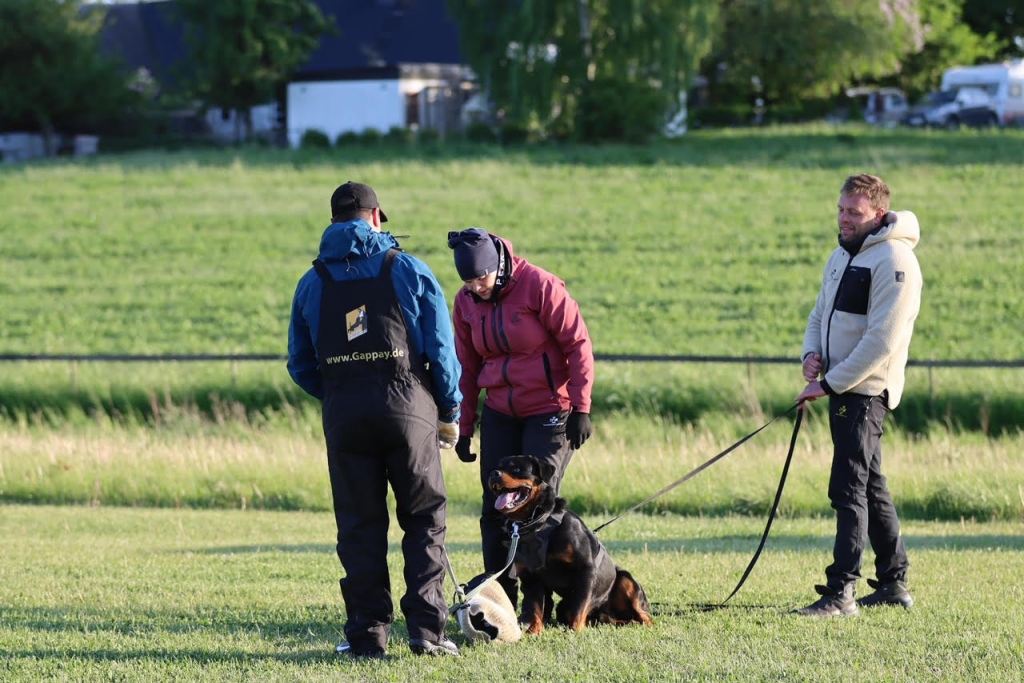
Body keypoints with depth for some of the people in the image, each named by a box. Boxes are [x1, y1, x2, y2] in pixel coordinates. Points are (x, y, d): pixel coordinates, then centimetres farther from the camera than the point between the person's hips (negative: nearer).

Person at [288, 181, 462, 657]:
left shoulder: (312, 283, 9)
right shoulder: (409, 271, 1)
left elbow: (300, 365, 10)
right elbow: (441, 348, -2)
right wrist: (450, 412, 8)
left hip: (344, 415, 2)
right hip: (408, 407, -2)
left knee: (359, 527, 8)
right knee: (424, 520, 7)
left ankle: (368, 634, 5)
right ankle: (426, 630, -1)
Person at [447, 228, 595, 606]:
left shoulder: (540, 287, -15)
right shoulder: (466, 301, 2)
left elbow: (578, 344, -12)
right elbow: (466, 367, 11)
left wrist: (581, 408, -14)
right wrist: (464, 427, 10)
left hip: (550, 412, -5)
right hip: (500, 415, 5)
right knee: (495, 506, 2)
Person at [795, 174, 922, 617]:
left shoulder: (894, 260, -15)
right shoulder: (842, 255, 15)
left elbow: (881, 341, -20)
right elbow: (821, 312, 24)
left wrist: (829, 384, -19)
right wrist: (813, 353, 2)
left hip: (866, 390, -10)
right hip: (842, 388, 10)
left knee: (849, 488, -13)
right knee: (870, 488, 14)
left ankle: (841, 592, -14)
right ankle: (893, 584, 22)